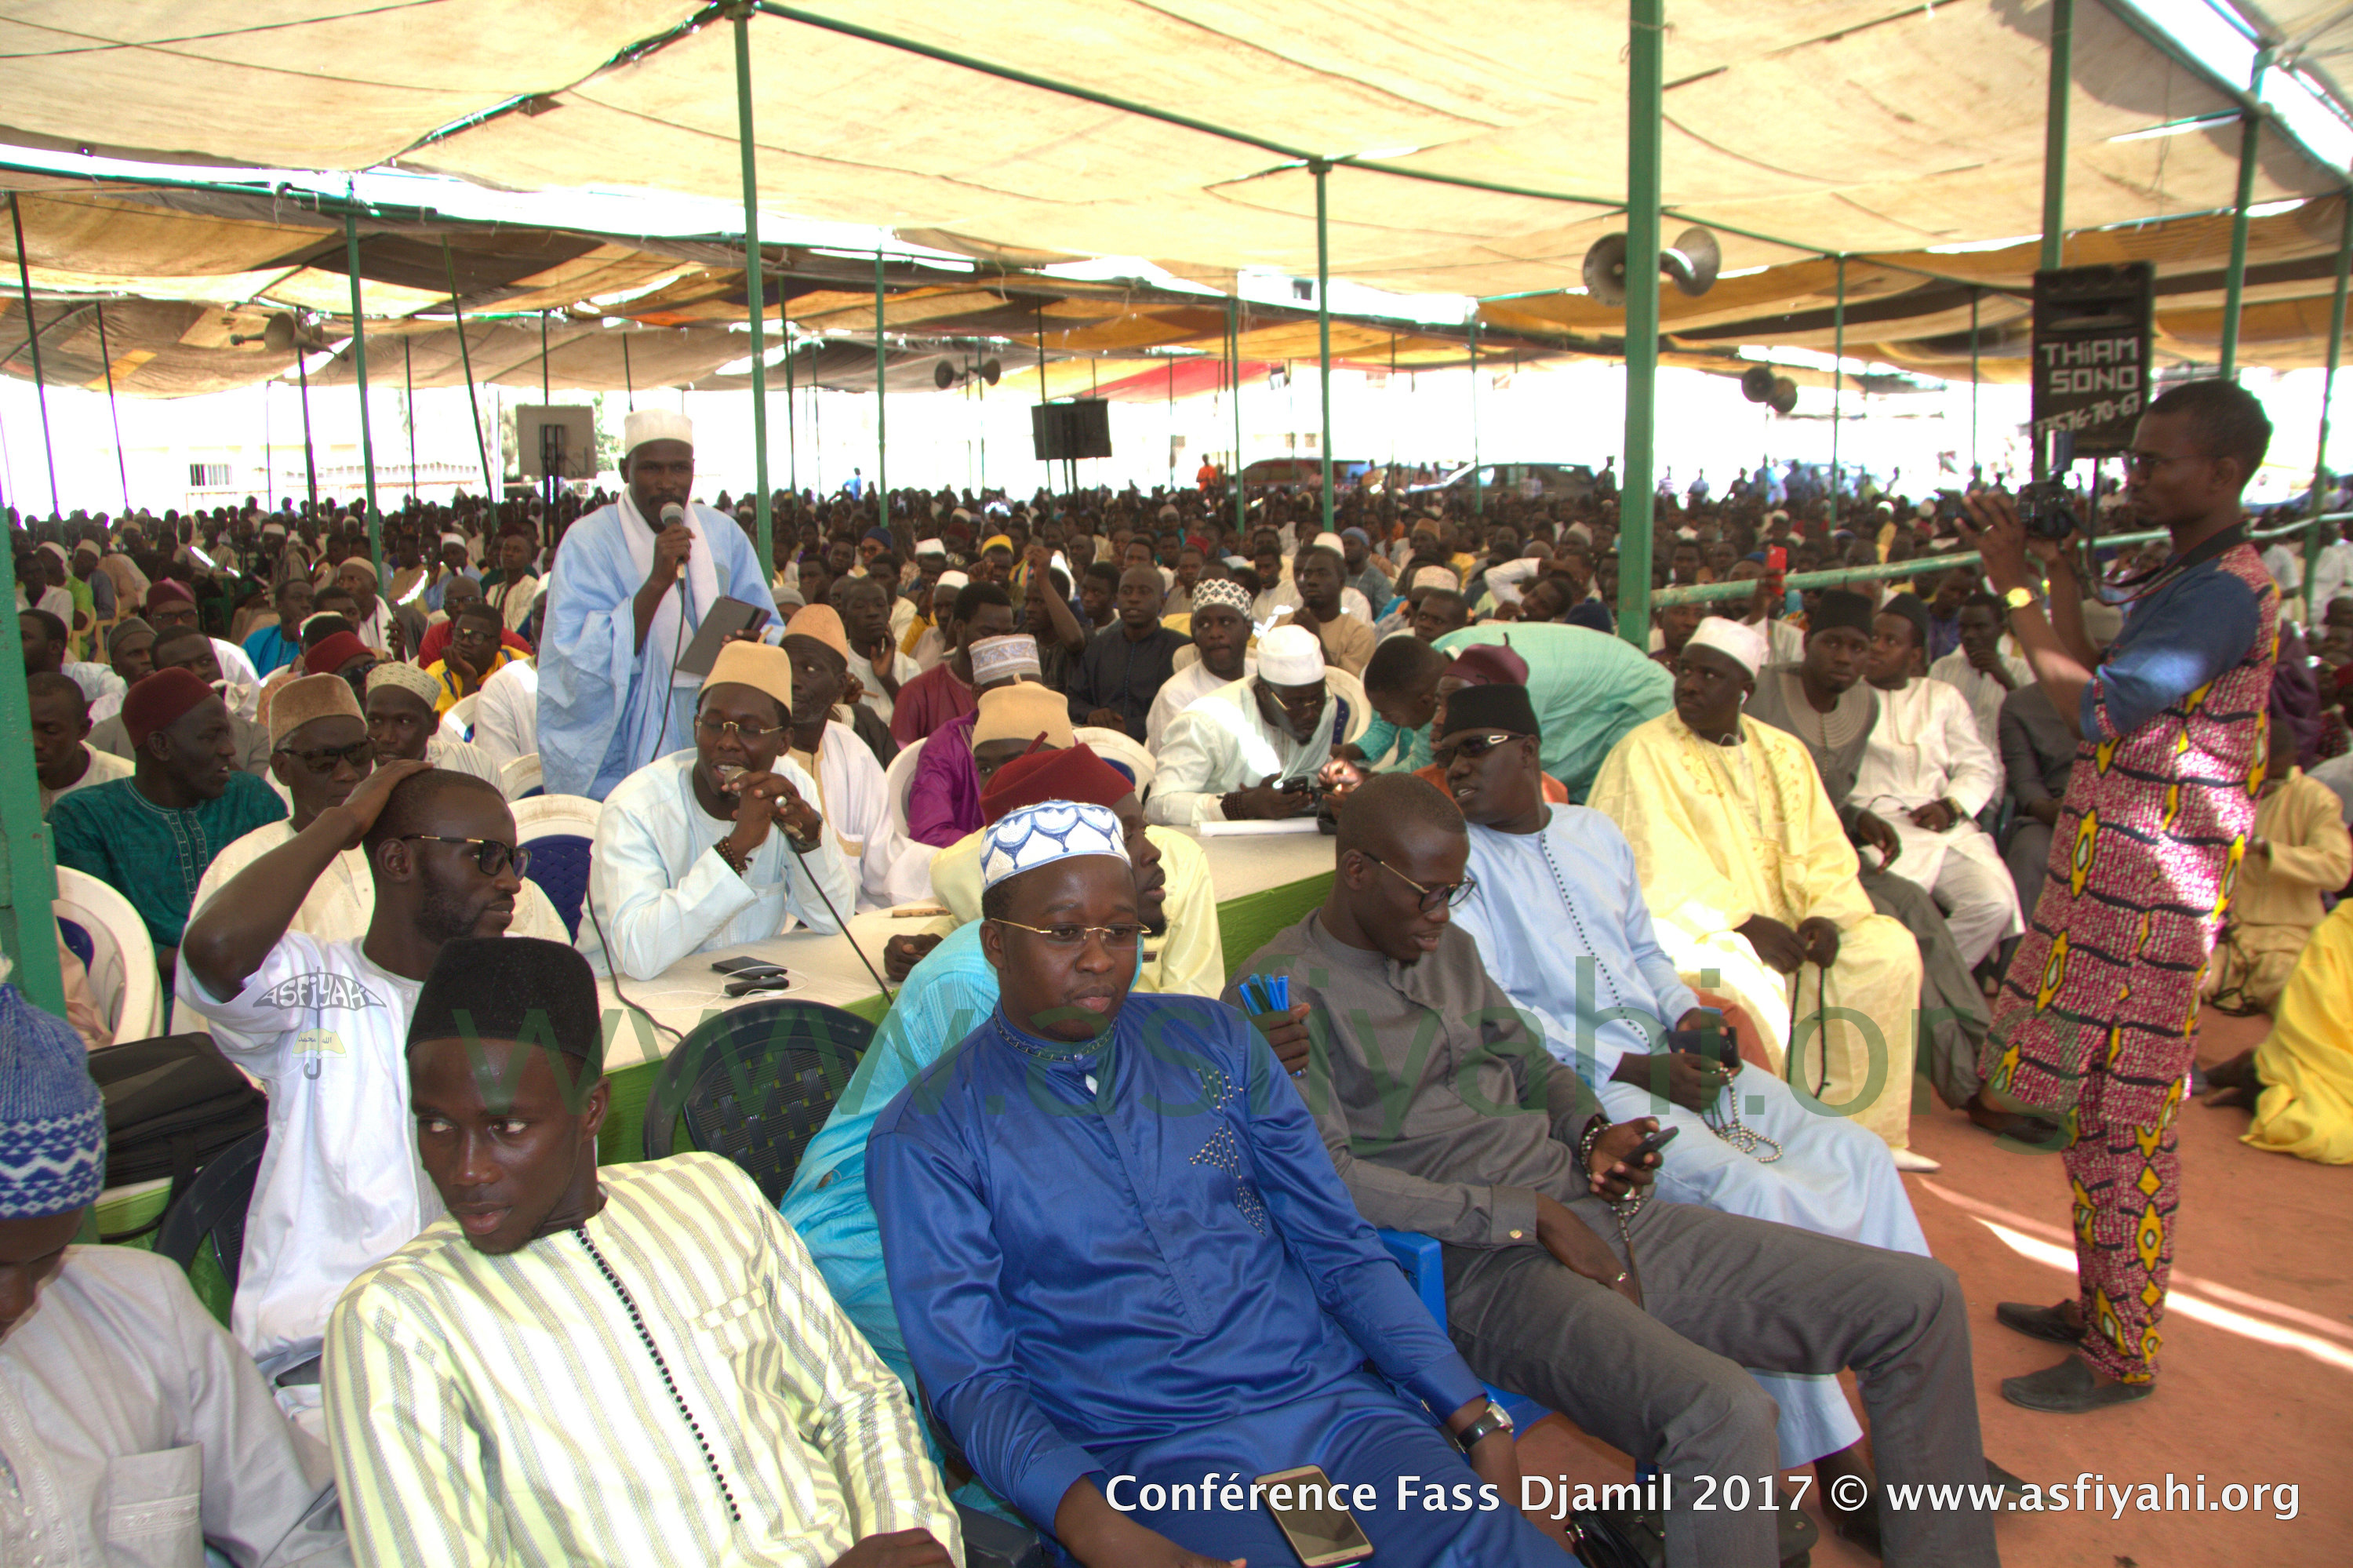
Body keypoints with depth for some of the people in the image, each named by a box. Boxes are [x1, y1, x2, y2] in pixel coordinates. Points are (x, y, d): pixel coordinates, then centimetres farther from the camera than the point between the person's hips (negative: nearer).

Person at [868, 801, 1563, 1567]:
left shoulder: (1212, 1040, 10)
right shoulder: (926, 1136, -2)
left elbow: (1339, 1247, 10)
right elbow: (969, 1375, -5)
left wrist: (1477, 1422, 0)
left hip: (1333, 1399, 3)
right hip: (1157, 1457, -3)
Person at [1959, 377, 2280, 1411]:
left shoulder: (2227, 589, -16)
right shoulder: (2184, 578, 15)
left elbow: (2100, 711, -24)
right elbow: (2094, 691, 15)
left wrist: (2015, 586, -19)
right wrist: (2060, 569, 11)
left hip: (2153, 890, -10)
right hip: (2106, 870, 10)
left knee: (2129, 1124, -1)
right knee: (2093, 1110, 17)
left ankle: (2123, 1355, 12)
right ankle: (2099, 1306, 31)